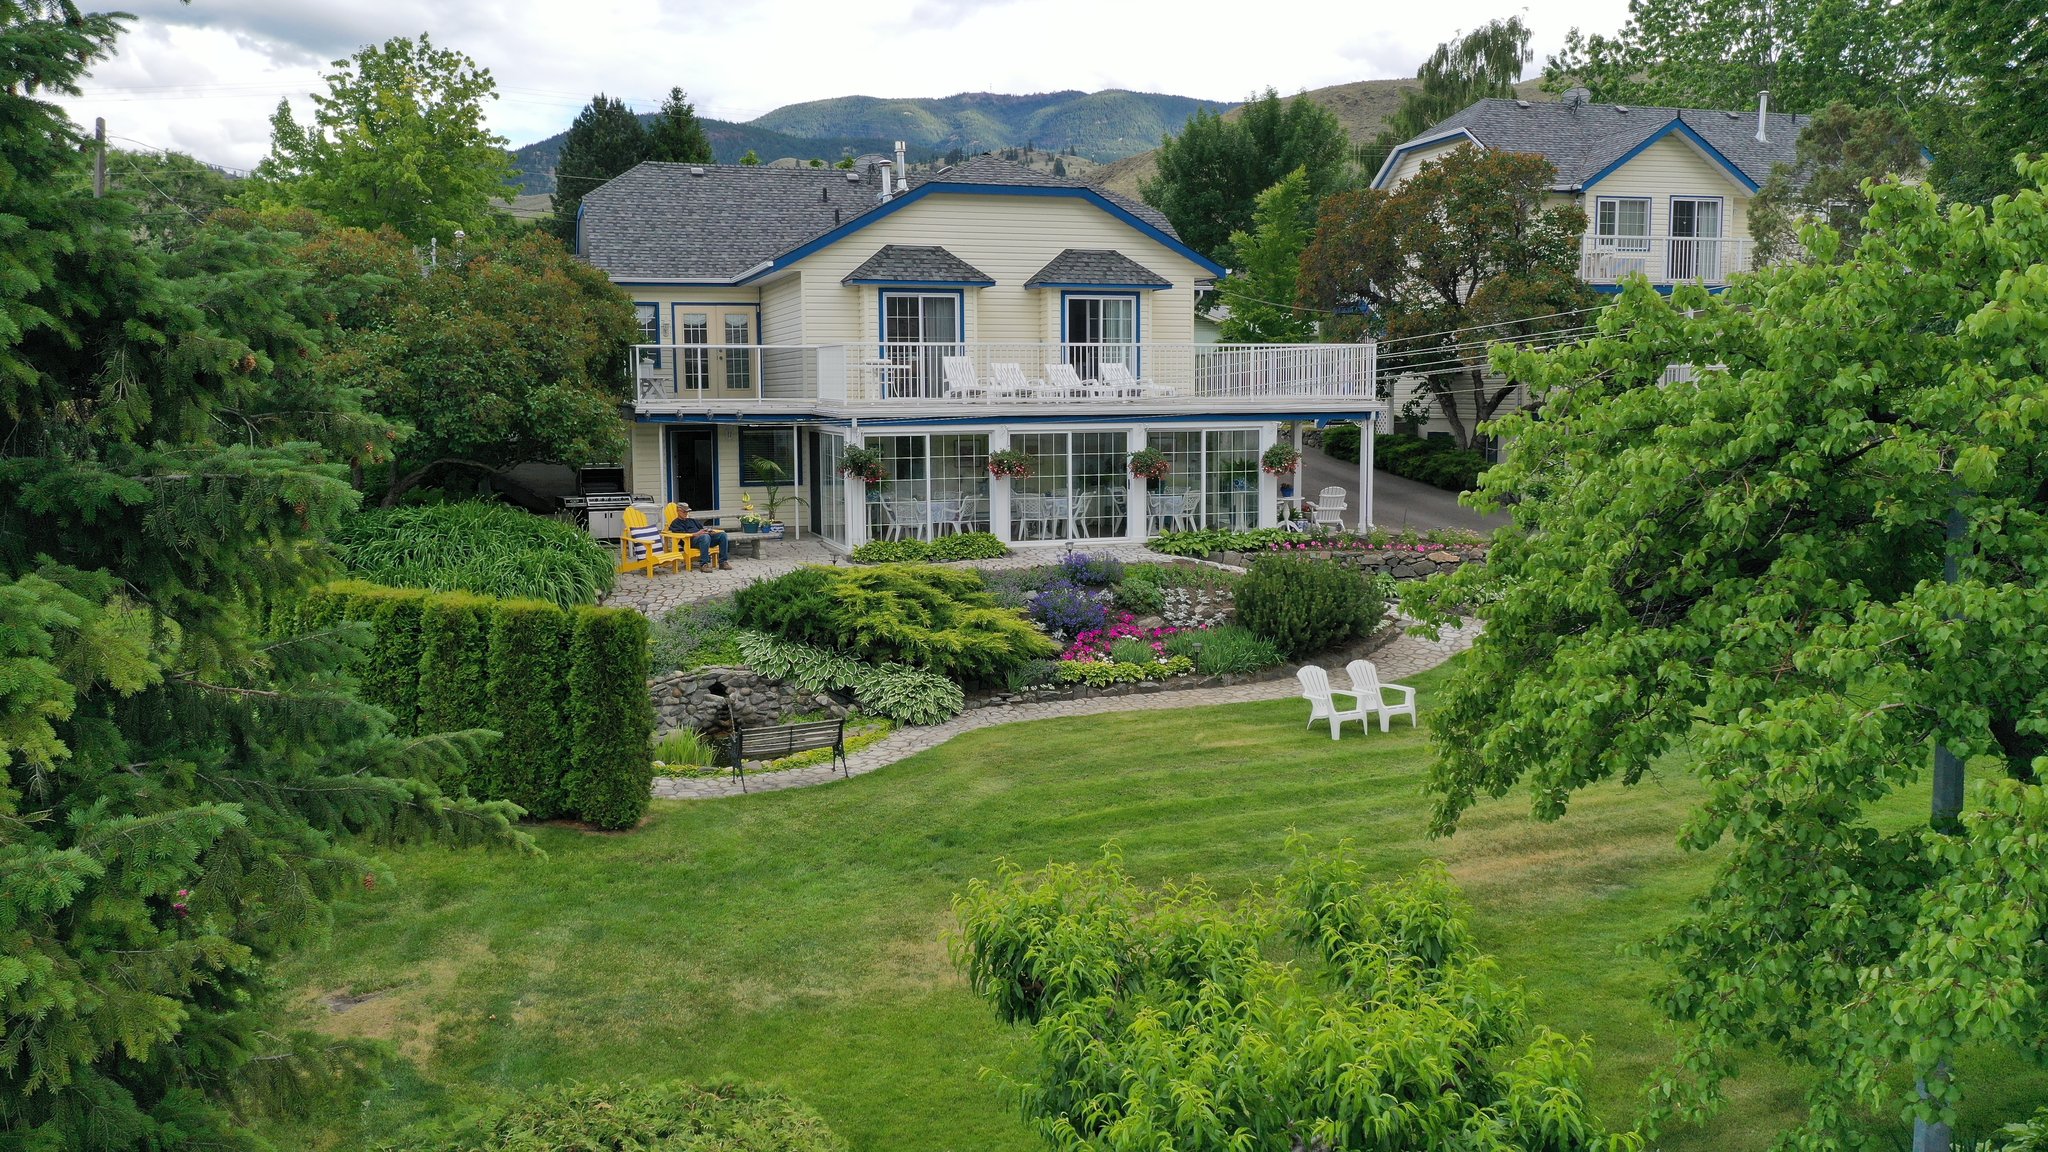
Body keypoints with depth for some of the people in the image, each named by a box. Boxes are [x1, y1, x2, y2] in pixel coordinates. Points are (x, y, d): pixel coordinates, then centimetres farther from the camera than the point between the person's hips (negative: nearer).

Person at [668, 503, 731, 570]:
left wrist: (708, 530, 4)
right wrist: (697, 534, -21)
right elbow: (682, 534, -8)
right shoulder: (675, 523, 10)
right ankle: (703, 564, -41)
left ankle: (722, 562, -17)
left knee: (722, 535, -14)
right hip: (691, 540, -7)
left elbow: (702, 527, 29)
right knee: (705, 537, -41)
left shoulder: (692, 520, 34)